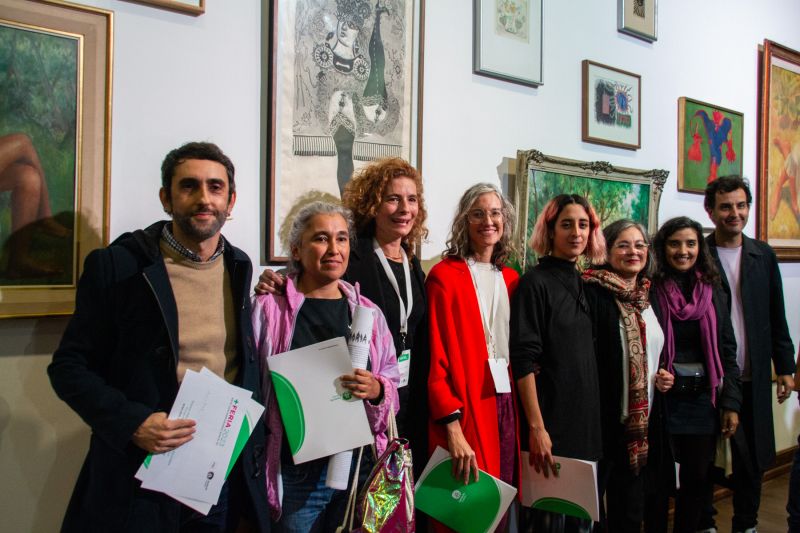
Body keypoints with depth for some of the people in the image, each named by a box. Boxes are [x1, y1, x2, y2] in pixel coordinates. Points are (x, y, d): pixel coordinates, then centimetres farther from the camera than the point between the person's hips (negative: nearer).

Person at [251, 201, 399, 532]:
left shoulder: (369, 312, 7)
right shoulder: (268, 308, -3)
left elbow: (393, 384, 9)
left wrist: (376, 389, -11)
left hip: (361, 466, 3)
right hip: (296, 471, -3)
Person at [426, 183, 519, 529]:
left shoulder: (510, 278, 12)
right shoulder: (444, 275, -7)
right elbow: (436, 358, -12)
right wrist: (452, 427, -19)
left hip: (506, 405, 6)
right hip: (465, 409, -6)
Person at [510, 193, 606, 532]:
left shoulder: (582, 285, 10)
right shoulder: (535, 283, -10)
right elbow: (523, 361, -16)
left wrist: (593, 418, 11)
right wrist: (536, 427, -20)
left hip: (585, 419, 7)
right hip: (551, 420, -7)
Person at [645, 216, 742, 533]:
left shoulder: (713, 293, 8)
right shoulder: (650, 291, -4)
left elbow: (727, 351, 8)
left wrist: (731, 403, 3)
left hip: (703, 400, 3)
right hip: (661, 398, -3)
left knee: (697, 478, 11)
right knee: (660, 479, 5)